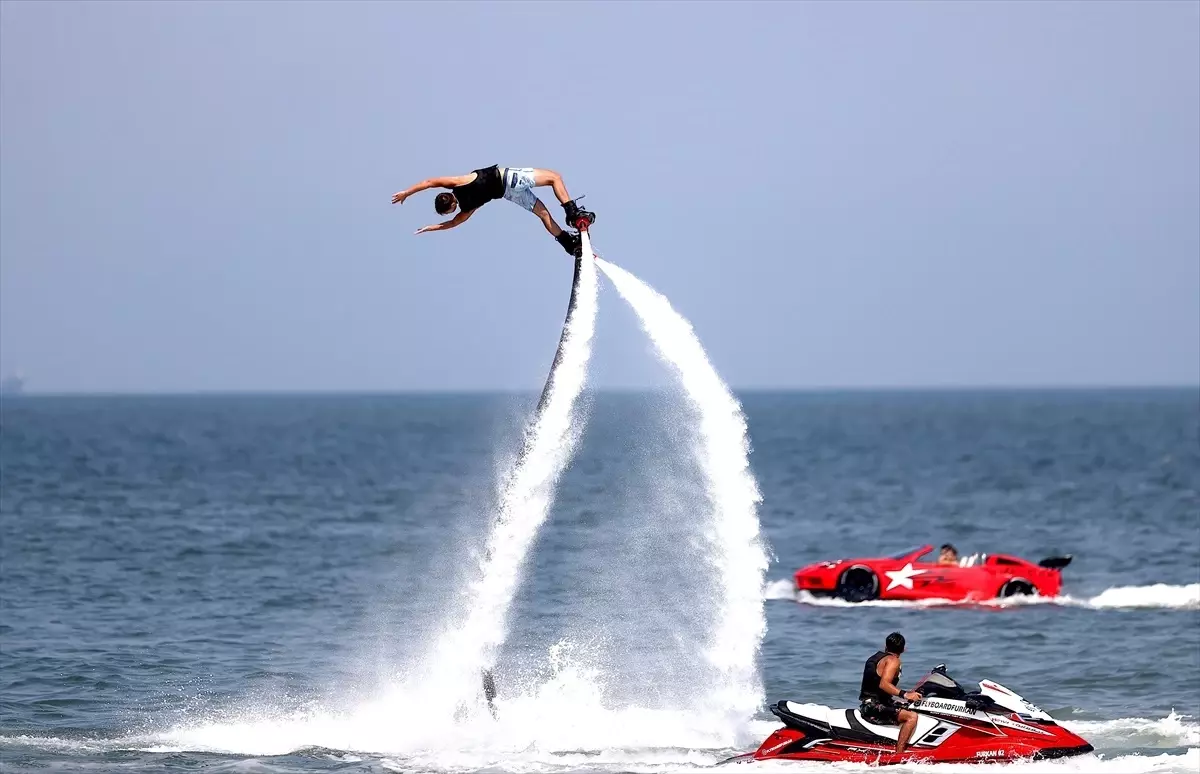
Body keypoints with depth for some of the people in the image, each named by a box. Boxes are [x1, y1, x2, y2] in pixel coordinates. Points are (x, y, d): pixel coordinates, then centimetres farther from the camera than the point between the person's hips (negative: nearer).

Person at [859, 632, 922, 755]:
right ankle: (898, 755, -33)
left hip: (866, 706, 10)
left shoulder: (875, 657, 18)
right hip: (875, 707, -10)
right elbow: (883, 684, -26)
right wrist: (905, 695, -29)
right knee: (911, 716, -24)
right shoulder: (893, 660, -10)